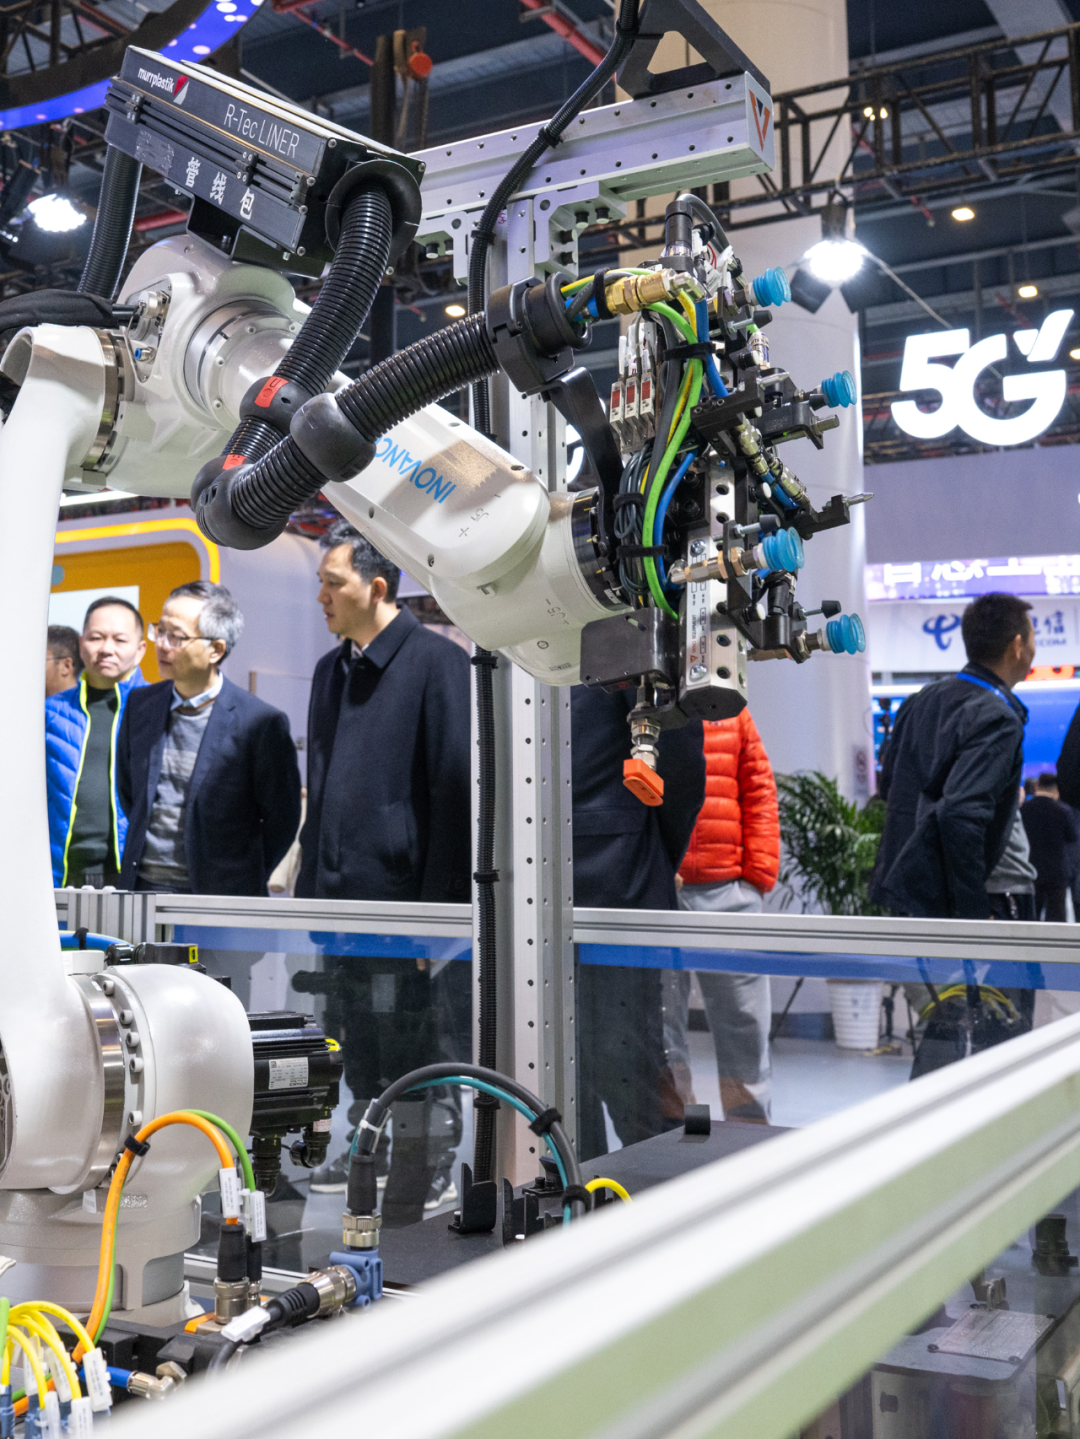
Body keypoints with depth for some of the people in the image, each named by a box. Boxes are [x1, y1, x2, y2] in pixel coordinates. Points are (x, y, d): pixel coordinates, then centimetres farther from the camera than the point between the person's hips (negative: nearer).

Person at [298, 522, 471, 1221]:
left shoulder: (437, 661, -11)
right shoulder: (332, 670, 13)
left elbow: (458, 788, -15)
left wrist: (441, 904, -17)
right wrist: (311, 887, 14)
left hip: (409, 895, -8)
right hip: (344, 895, 8)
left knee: (420, 1046, 4)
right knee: (360, 1046, 19)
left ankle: (428, 1169, 18)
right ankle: (370, 1154, 35)